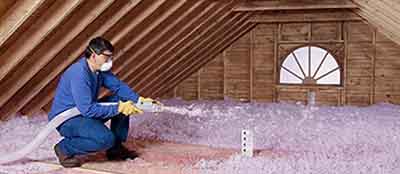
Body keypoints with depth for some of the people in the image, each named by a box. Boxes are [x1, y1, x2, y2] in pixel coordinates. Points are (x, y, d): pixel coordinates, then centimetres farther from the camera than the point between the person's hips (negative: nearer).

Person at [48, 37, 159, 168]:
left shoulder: (100, 69, -3)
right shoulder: (79, 73, -29)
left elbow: (118, 86, -1)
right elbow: (87, 109, -33)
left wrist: (139, 99, -17)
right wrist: (118, 109, -30)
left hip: (85, 111, 9)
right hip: (65, 119, -9)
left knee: (122, 101, 0)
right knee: (106, 138, -30)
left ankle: (116, 148, 9)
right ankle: (64, 148, -7)